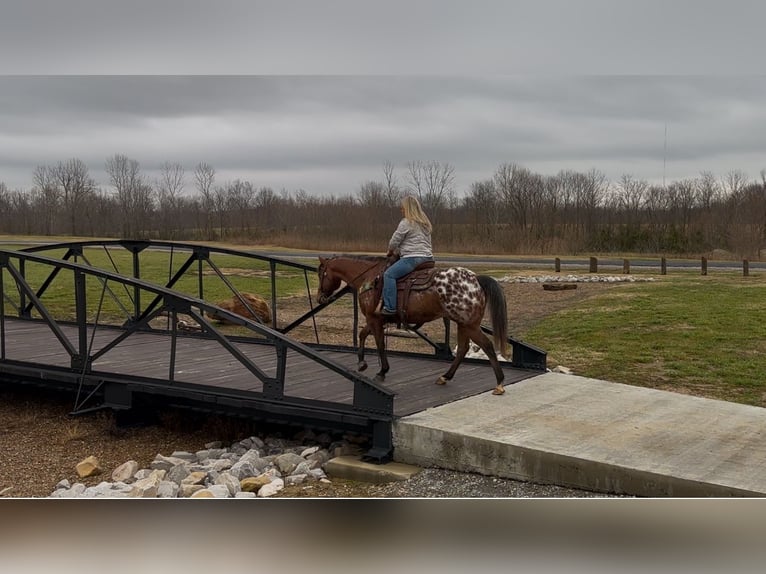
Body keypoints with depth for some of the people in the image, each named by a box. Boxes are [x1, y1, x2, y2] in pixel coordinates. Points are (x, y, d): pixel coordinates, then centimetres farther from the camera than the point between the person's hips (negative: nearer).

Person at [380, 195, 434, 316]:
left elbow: (394, 242, -4)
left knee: (389, 274, -10)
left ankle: (390, 307, -18)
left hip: (412, 258, -9)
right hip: (428, 257, 9)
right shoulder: (425, 223, 19)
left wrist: (390, 252, 18)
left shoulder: (405, 223, -7)